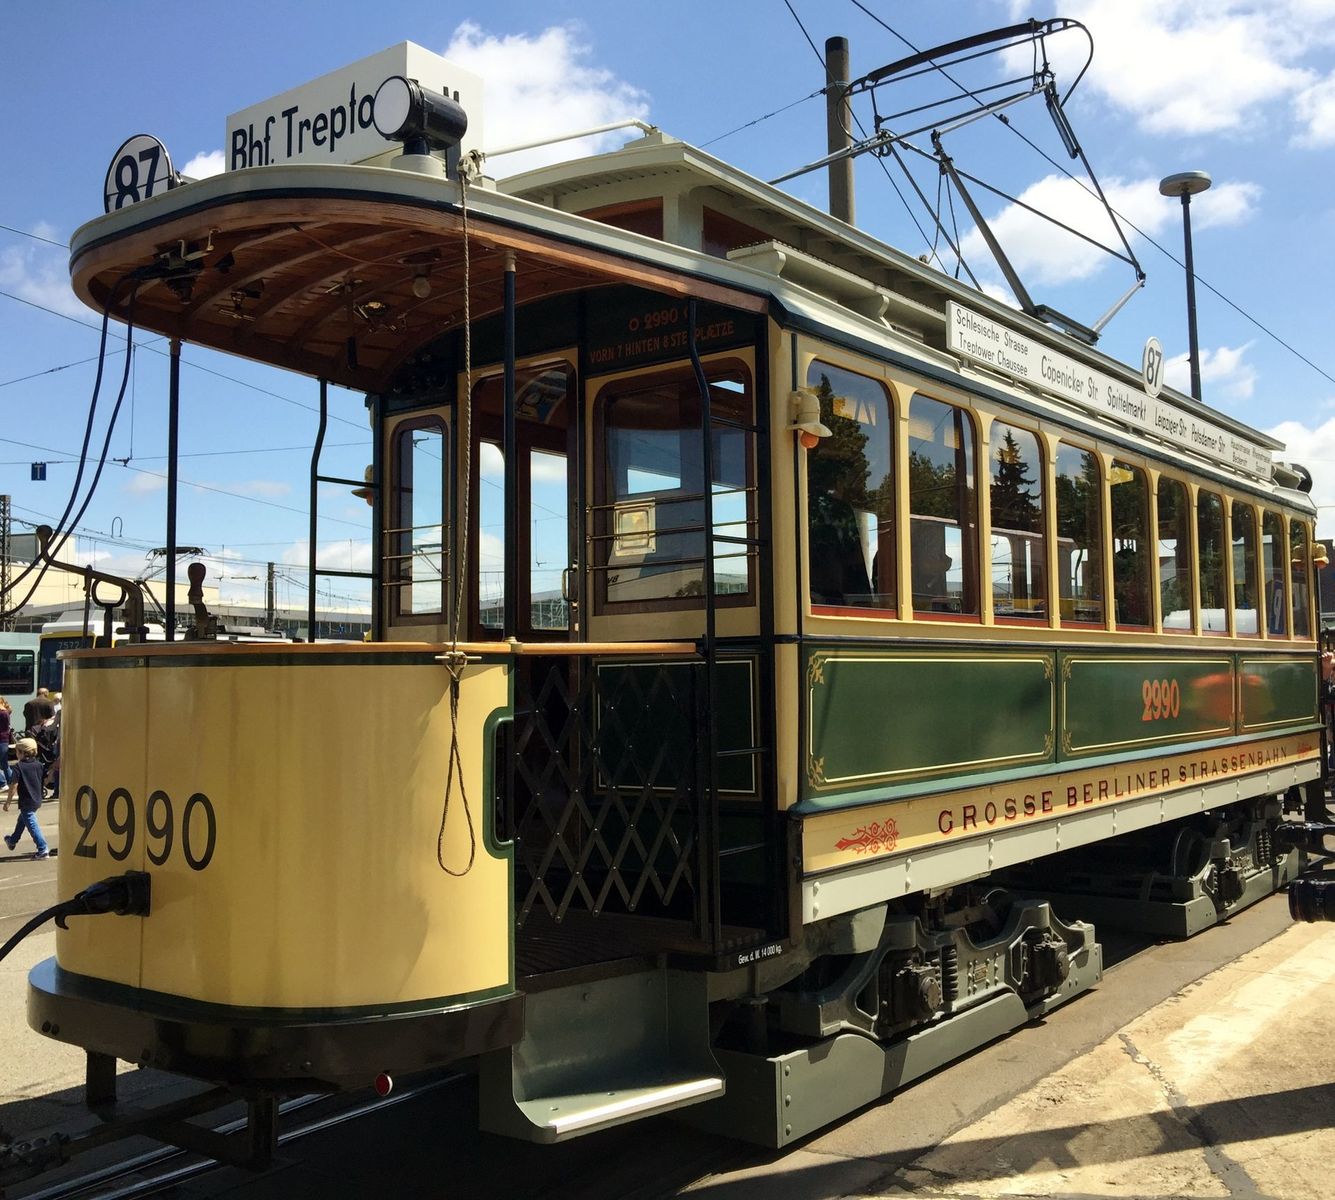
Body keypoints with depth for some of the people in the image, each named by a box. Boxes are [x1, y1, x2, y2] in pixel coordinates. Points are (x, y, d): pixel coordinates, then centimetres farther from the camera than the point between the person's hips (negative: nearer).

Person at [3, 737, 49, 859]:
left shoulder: (18, 766, -14)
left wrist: (8, 802, -11)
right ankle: (13, 841, 49)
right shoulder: (39, 764, 3)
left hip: (26, 802, -8)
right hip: (37, 800, 8)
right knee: (22, 820, 29)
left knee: (32, 824, -6)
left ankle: (43, 849, -13)